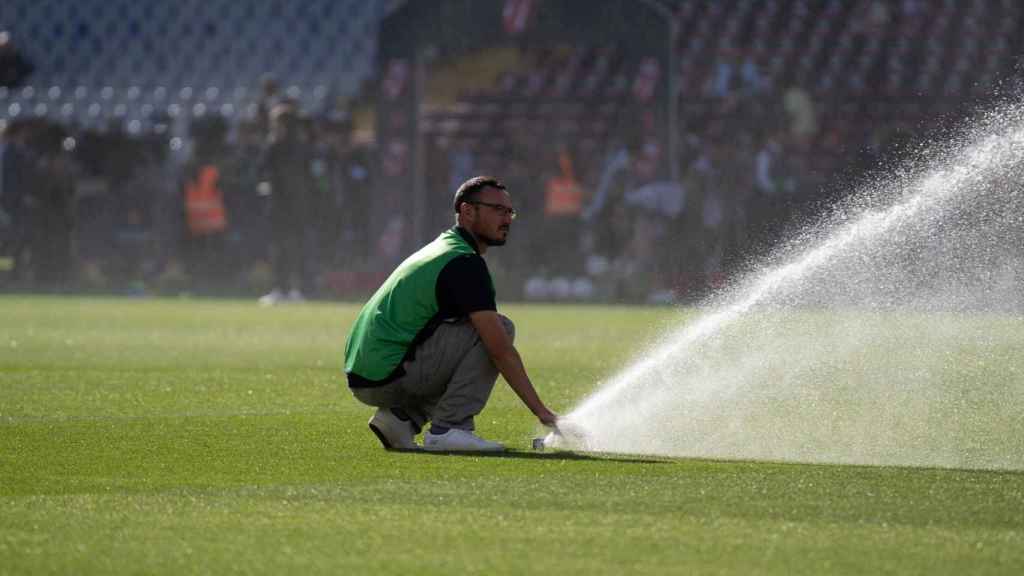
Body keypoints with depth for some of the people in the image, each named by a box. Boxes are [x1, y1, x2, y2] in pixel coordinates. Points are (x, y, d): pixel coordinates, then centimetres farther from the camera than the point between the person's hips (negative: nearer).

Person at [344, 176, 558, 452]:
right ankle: (448, 429, -12)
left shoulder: (441, 249, 21)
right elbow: (501, 350, -16)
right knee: (500, 327, -8)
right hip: (390, 375, -10)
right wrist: (541, 411, -14)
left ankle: (402, 416, 10)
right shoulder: (465, 263, -11)